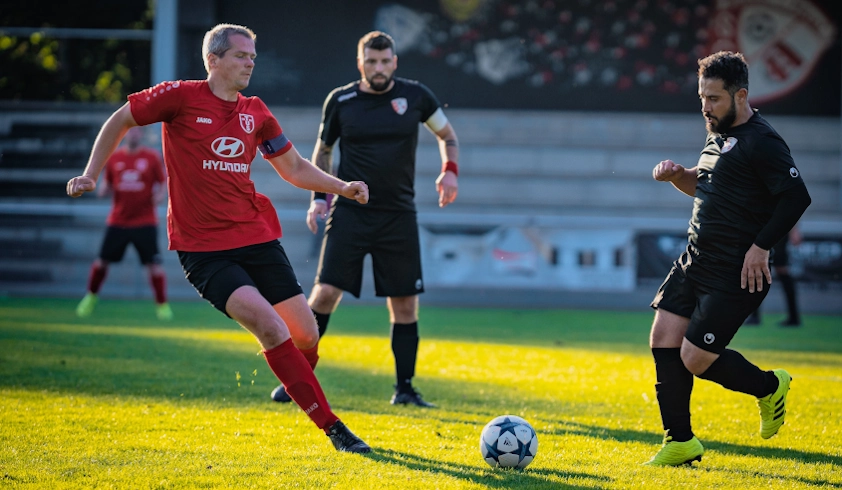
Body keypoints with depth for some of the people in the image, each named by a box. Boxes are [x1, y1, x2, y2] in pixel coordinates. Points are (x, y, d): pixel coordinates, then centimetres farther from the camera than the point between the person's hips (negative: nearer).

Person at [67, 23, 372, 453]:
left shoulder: (255, 112, 10)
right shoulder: (181, 96, -5)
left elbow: (294, 168, 19)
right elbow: (119, 122, 7)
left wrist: (343, 188, 5)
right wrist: (90, 174, 1)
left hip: (257, 237, 5)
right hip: (202, 248, -5)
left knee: (306, 336, 0)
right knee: (269, 326, -22)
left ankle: (298, 387, 36)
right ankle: (331, 426, -16)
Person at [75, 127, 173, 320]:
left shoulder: (152, 157, -1)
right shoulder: (114, 158, 5)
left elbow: (161, 184, 4)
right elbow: (108, 185, 14)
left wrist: (159, 195, -17)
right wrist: (102, 190, -9)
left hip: (145, 222, -2)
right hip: (117, 222, 2)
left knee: (154, 263, -7)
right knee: (102, 260, 4)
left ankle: (162, 304, 5)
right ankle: (90, 297, 25)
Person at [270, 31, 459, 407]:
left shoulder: (415, 96, 1)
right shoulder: (340, 101, 0)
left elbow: (447, 135, 17)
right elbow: (323, 150, 14)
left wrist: (450, 171, -1)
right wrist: (318, 197, 3)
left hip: (398, 216, 1)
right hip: (350, 212, -1)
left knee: (405, 303, 1)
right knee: (326, 292, -11)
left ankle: (404, 389, 13)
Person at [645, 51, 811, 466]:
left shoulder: (761, 142, -16)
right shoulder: (718, 134, 14)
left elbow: (796, 197, -22)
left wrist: (761, 246, -22)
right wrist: (677, 175, 8)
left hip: (735, 273, -9)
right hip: (694, 261, 9)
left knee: (696, 359, -9)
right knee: (663, 341, 1)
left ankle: (769, 388, 19)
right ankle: (680, 443, 11)